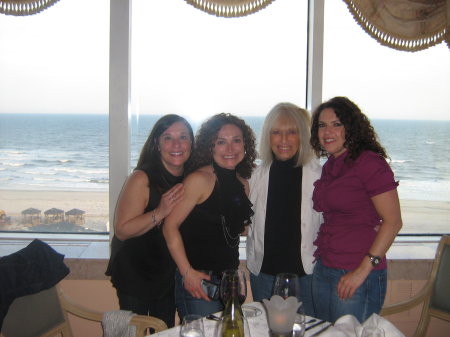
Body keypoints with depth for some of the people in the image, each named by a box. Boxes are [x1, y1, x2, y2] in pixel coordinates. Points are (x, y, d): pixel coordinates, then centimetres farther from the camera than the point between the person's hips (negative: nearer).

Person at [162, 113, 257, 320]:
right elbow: (170, 226, -15)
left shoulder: (242, 184, 8)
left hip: (230, 278, 7)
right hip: (198, 279, -7)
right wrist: (187, 272, -20)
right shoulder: (199, 180, -13)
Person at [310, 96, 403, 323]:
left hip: (358, 276, -7)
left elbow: (393, 221, -16)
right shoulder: (329, 167, 11)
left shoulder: (369, 162, -13)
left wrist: (364, 269, -18)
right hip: (323, 270, 8)